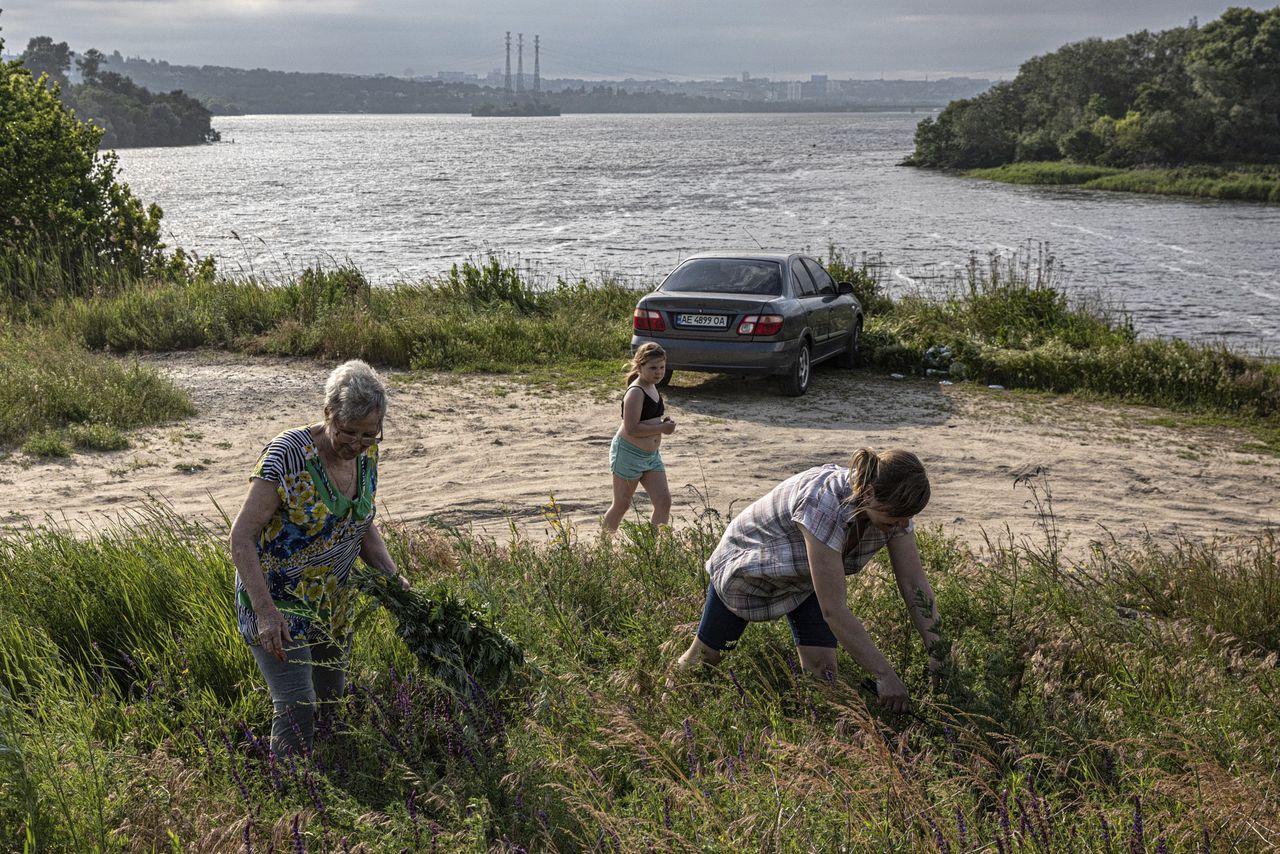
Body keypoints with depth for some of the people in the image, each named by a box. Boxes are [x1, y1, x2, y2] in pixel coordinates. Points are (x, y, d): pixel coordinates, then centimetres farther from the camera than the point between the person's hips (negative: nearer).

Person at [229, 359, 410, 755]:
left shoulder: (366, 456, -3)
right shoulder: (288, 455, -23)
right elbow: (242, 537, -22)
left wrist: (393, 577, -4)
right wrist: (265, 612, -29)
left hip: (333, 605, 7)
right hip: (277, 601, -7)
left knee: (329, 704, 14)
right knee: (298, 708, -13)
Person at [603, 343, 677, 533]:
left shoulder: (652, 386, 8)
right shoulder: (635, 392, -20)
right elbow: (631, 428, -26)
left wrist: (664, 421, 3)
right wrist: (662, 428, -19)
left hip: (651, 455, 8)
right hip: (628, 453, -8)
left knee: (664, 502, -2)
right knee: (622, 505, 5)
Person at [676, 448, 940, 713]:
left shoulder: (894, 505, -25)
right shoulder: (824, 503, -45)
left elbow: (915, 585, -18)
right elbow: (833, 609, -43)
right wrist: (885, 674, -40)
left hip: (806, 581, 5)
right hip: (745, 559, -4)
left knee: (823, 671, -11)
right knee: (707, 657, 14)